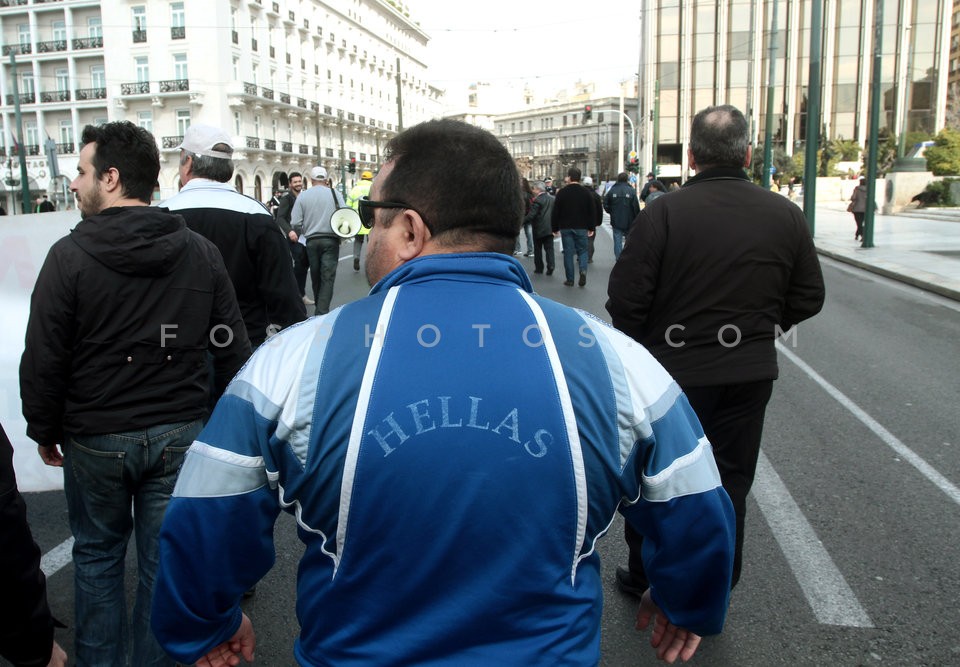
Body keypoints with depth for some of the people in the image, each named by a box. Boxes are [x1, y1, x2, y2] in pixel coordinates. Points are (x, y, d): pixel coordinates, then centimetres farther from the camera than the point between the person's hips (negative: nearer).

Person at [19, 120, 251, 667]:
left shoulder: (71, 255, -13)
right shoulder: (202, 253, -4)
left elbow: (44, 359, -9)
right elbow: (233, 351, 0)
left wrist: (45, 431, 5)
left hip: (95, 438, -2)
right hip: (179, 434, 2)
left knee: (97, 553, 19)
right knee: (164, 558, 12)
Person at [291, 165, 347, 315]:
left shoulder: (303, 196, 1)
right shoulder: (334, 193, -2)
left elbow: (295, 223, -2)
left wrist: (300, 234, 18)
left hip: (312, 241, 2)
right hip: (331, 240, -2)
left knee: (315, 276, 16)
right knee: (328, 277, -2)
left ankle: (319, 307, 28)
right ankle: (322, 312, -11)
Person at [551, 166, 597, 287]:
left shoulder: (562, 192, -5)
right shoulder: (586, 192, 0)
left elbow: (555, 212, -3)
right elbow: (593, 211, 2)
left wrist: (555, 228, 6)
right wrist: (592, 228, 9)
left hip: (566, 227, -1)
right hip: (582, 228, 1)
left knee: (568, 252, 5)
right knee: (582, 251, 12)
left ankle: (570, 280, 7)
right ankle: (583, 270, -14)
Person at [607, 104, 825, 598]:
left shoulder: (662, 213, -16)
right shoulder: (786, 215, -3)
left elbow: (624, 301, -16)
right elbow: (808, 299, 3)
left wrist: (641, 345, 3)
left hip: (671, 369, -3)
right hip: (750, 372, 3)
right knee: (729, 482, 16)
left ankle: (646, 577, 31)